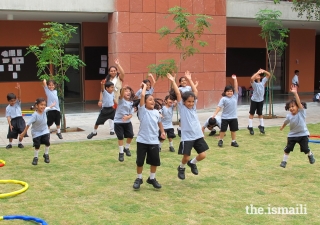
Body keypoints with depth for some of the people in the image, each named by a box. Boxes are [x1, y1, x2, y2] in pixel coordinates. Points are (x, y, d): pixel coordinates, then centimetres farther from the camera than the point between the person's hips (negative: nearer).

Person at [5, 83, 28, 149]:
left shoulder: (17, 103, 2)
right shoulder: (8, 108, 1)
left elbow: (19, 96, -15)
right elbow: (8, 117, -3)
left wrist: (19, 89, -31)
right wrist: (10, 124, -13)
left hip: (20, 119, 0)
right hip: (13, 121, 0)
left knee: (22, 132, -8)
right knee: (11, 134, 8)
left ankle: (19, 143, 13)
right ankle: (10, 144, 30)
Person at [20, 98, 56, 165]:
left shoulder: (44, 110, -15)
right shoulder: (35, 115, -31)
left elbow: (49, 108, 10)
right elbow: (28, 124, -25)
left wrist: (53, 105, 29)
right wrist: (24, 132, -20)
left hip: (45, 130, 4)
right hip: (36, 132, -4)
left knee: (47, 142, -8)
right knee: (37, 145, 1)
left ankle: (46, 155, 14)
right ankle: (35, 157, 23)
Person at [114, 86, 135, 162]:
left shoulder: (131, 103, 3)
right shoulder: (121, 100, -9)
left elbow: (131, 115, 0)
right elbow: (121, 95, -34)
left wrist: (127, 117, -23)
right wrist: (123, 89, -55)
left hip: (127, 122, 4)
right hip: (118, 122, -4)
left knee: (130, 135, 2)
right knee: (120, 137, 0)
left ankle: (126, 148, 29)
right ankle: (121, 153, 15)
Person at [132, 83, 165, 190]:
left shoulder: (156, 112, 8)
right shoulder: (142, 110, -6)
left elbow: (159, 122, 24)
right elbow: (142, 95, -17)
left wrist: (162, 132, 12)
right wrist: (144, 86, -4)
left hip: (154, 141, 4)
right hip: (142, 140, -4)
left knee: (155, 161, 8)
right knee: (140, 161, 4)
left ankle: (152, 178, 27)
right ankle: (139, 179, 22)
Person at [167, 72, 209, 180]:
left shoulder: (193, 106, 8)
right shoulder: (181, 107, -3)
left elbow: (196, 92, 5)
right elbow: (178, 94, -12)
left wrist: (189, 79, 4)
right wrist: (173, 81, -15)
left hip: (198, 135, 5)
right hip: (187, 137, -4)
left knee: (202, 155, 2)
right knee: (186, 157, -1)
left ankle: (192, 163, 33)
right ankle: (181, 168, 32)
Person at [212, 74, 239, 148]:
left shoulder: (235, 96, 0)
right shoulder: (223, 99, -9)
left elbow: (236, 88, -5)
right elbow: (219, 106, -13)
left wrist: (235, 79, -9)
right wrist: (215, 113, -22)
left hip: (233, 117, 3)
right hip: (225, 117, -3)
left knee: (233, 130, 10)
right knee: (223, 130, 6)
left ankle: (233, 141, 21)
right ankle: (220, 141, 20)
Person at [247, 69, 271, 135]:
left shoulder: (263, 81, 2)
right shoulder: (254, 83, -13)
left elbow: (268, 74, 4)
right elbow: (251, 78, -36)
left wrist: (263, 71, -12)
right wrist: (258, 72, -28)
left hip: (261, 100, 4)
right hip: (254, 100, -4)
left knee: (260, 114, 15)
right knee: (251, 113, 5)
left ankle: (261, 126, 25)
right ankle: (250, 127, 12)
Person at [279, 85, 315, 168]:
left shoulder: (301, 112, -18)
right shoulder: (289, 116, -10)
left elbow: (299, 102, -33)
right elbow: (286, 122, 11)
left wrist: (295, 93, -44)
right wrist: (282, 127, 27)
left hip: (303, 134, -2)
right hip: (292, 135, 2)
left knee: (305, 149, 1)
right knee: (288, 148, 0)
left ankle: (310, 155, 33)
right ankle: (284, 160, 17)